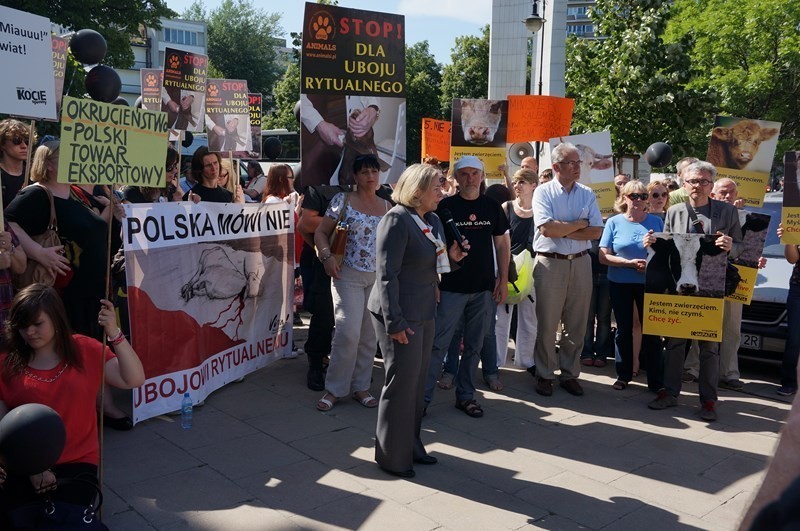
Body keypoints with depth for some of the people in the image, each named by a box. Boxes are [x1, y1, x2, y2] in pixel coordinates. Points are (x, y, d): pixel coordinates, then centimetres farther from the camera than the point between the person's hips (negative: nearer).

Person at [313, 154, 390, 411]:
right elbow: (321, 232, 1)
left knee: (369, 336, 8)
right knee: (348, 332, -12)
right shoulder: (342, 200, -1)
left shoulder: (387, 207, 10)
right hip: (348, 275, -4)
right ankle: (335, 389, 5)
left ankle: (360, 386, 22)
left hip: (379, 278, 4)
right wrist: (327, 256, -16)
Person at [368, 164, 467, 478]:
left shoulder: (434, 221, 11)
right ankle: (392, 456, 16)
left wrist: (452, 257, 0)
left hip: (424, 314, 8)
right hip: (400, 316, -8)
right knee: (401, 384, 0)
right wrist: (394, 322, -21)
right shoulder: (396, 220, -15)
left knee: (417, 383, 16)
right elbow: (387, 274, -19)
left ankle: (411, 446, 32)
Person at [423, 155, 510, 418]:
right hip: (451, 288, -3)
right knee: (438, 344, -3)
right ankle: (423, 397, 6)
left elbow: (502, 243, 11)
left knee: (474, 346, 11)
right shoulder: (445, 206, -3)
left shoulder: (492, 207, 6)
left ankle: (465, 396, 23)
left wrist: (503, 279, 4)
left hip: (484, 288, 3)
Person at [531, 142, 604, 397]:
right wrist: (579, 224, -6)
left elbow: (596, 231, -1)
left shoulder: (587, 194, 8)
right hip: (550, 263, -3)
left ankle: (570, 374, 21)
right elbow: (547, 228, -17)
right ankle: (545, 374, 15)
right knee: (547, 324, 2)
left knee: (576, 324, 8)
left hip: (580, 263, 4)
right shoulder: (543, 192, -3)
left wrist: (563, 231, -11)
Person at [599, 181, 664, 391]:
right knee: (624, 330, 8)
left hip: (649, 284, 0)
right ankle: (623, 375, 21)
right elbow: (604, 256, -5)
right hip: (620, 284, 0)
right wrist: (630, 263, -16)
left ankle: (656, 381, 7)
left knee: (652, 331, -1)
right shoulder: (614, 222, 1)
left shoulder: (656, 221, 4)